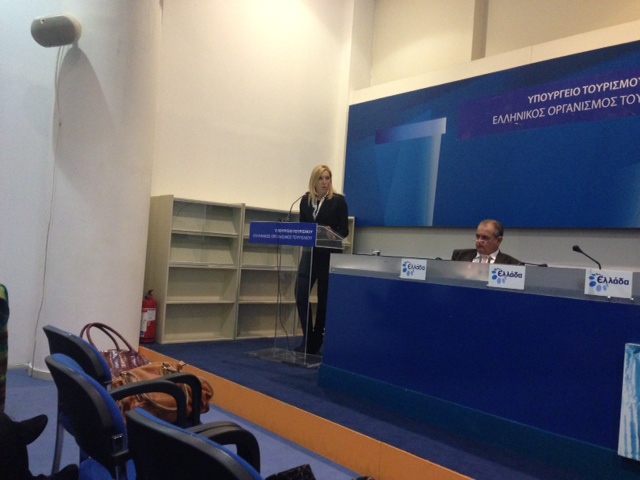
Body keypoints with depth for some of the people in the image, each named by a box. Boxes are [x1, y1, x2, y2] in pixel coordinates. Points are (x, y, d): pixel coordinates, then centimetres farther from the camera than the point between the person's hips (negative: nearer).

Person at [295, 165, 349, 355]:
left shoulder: (338, 200, -4)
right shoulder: (306, 200, 7)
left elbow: (344, 230, -4)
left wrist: (331, 233, -24)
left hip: (329, 256, -3)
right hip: (309, 253, 3)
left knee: (324, 298, 5)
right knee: (301, 294, -8)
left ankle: (316, 341, 17)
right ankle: (308, 338, 4)